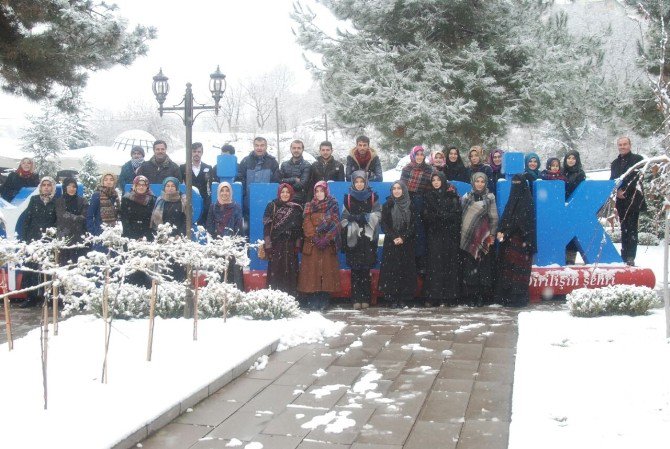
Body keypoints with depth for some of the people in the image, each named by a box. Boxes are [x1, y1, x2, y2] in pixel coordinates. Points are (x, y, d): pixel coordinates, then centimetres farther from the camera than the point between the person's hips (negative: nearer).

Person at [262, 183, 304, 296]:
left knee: (291, 273, -1)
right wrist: (268, 245, -10)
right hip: (276, 245, -2)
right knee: (275, 273, -5)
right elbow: (267, 226, -2)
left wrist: (298, 244, 0)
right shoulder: (272, 206, 4)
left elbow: (300, 227, 9)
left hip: (291, 247, 2)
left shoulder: (296, 208, 11)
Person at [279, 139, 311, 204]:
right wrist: (294, 180, -7)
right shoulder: (284, 164, 14)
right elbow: (279, 180, 4)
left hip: (300, 200, -4)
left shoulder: (306, 165, -1)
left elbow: (302, 184, -11)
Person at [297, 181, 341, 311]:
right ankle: (312, 301, -4)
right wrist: (315, 238, -12)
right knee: (312, 270, -5)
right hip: (312, 244, 1)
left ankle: (324, 301, -3)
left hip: (328, 245, -1)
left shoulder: (333, 205, 8)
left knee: (327, 270, -5)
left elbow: (335, 224, 0)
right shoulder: (309, 206, 12)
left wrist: (326, 239, -13)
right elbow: (307, 224, 3)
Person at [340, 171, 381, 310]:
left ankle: (365, 299, 2)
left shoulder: (373, 197, 8)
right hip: (353, 238, 1)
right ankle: (356, 299, 0)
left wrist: (365, 217, -16)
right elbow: (344, 219, 7)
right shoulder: (348, 198, 9)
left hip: (368, 238, 0)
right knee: (355, 270, -2)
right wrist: (344, 241, 1)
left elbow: (377, 215, 1)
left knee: (366, 269, -2)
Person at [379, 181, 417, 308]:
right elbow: (384, 224, 1)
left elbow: (413, 225, 2)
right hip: (391, 244, 0)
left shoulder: (410, 206, 6)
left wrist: (403, 238, -12)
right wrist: (393, 238, -13)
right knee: (391, 270, -5)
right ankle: (392, 299, -2)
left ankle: (404, 299, 1)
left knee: (406, 270, -2)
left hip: (406, 244, 1)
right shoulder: (387, 206, 6)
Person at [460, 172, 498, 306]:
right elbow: (460, 215, 11)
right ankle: (471, 295, 2)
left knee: (484, 266, -4)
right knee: (469, 266, -2)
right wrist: (461, 233, 3)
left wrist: (492, 234, -2)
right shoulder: (467, 197, 12)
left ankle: (482, 296, 0)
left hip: (483, 236, -2)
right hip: (468, 237, 2)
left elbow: (494, 217, 4)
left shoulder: (489, 197, 6)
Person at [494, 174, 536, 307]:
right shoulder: (512, 199, 17)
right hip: (508, 241, 7)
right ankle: (505, 297, 8)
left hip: (520, 241, -7)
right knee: (505, 267, 4)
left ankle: (518, 298, -6)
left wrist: (505, 233, -17)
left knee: (518, 269, -8)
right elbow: (505, 218, 13)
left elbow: (520, 221, -13)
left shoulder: (527, 201, -5)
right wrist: (499, 231, -4)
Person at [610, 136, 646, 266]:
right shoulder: (615, 163, 19)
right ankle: (625, 256, 10)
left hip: (634, 199, -5)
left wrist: (624, 191, -14)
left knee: (631, 228, -11)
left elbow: (637, 178, -8)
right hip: (621, 201, 5)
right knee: (624, 229, 7)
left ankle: (630, 257, -15)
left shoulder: (638, 159, 1)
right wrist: (617, 192, -3)